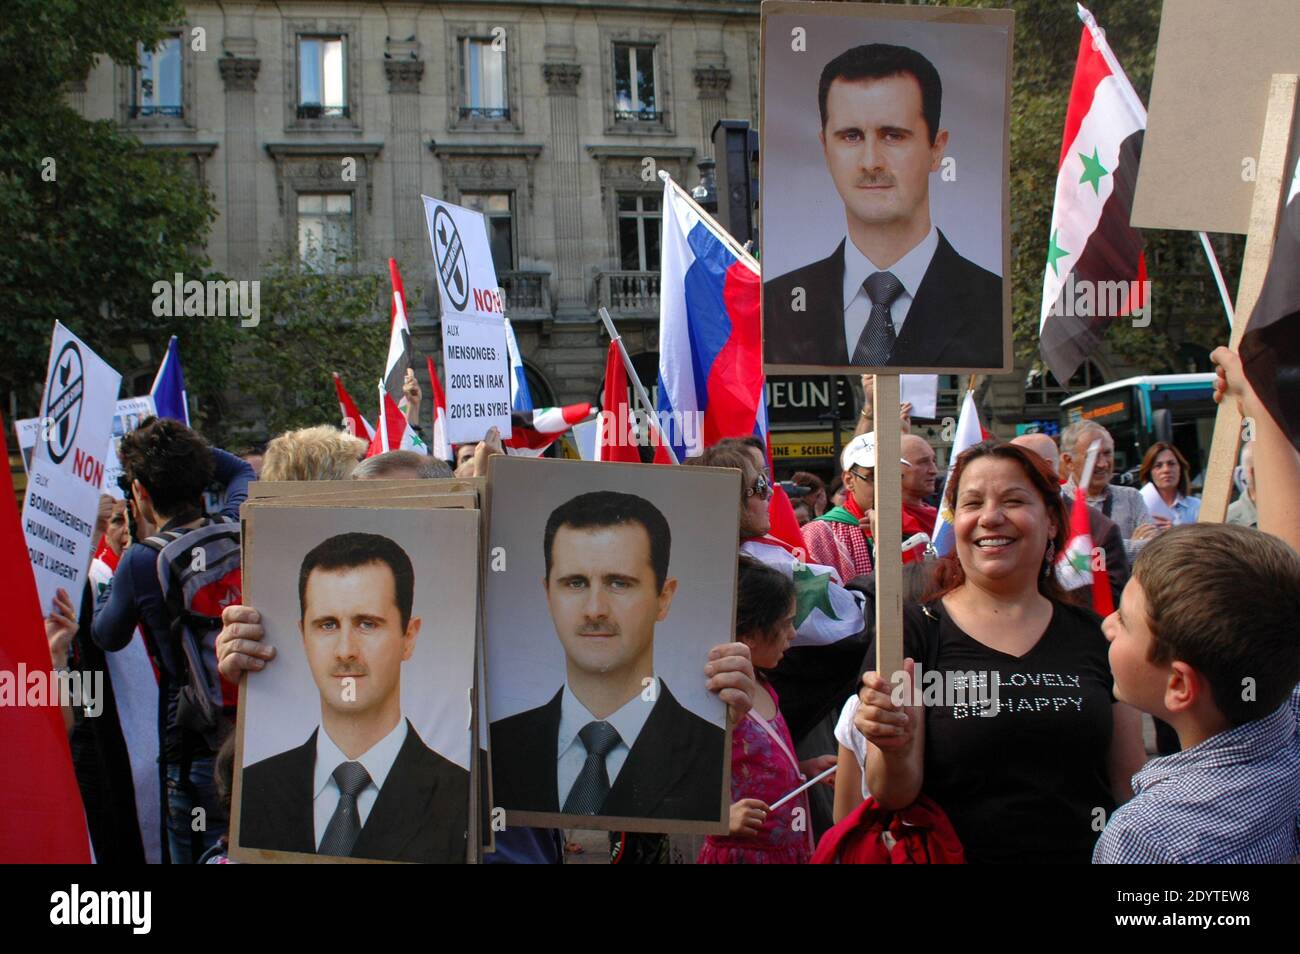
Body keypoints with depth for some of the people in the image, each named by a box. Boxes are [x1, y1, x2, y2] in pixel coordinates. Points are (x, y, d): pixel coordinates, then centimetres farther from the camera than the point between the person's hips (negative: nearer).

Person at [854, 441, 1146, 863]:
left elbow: (1131, 783, 6)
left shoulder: (1095, 636, 1)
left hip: (1087, 852, 2)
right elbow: (894, 796, -12)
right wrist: (895, 750, -30)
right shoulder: (912, 633, -7)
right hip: (959, 852, -2)